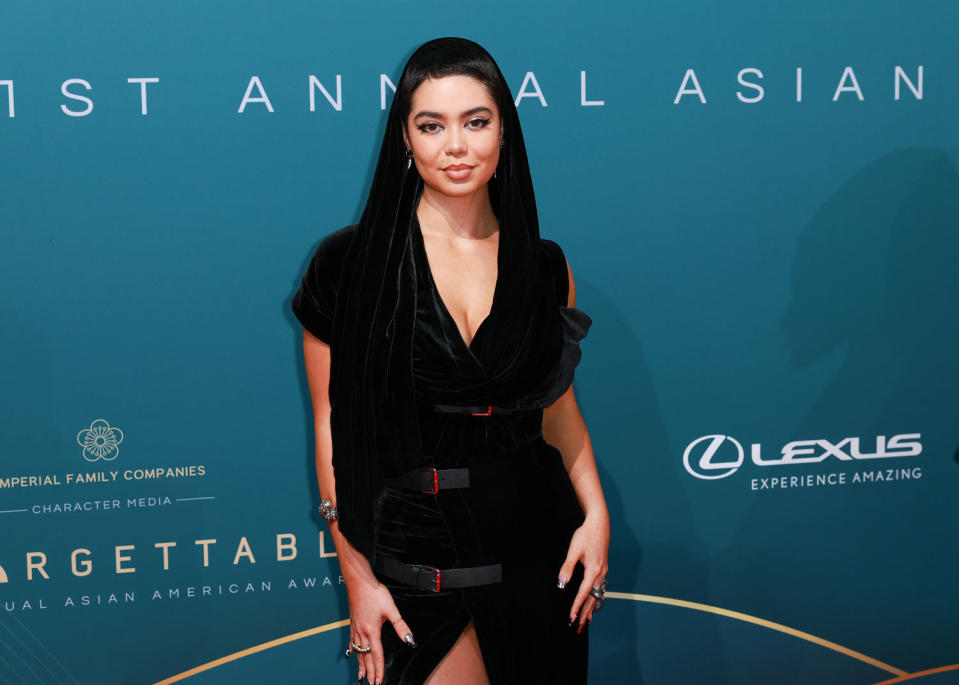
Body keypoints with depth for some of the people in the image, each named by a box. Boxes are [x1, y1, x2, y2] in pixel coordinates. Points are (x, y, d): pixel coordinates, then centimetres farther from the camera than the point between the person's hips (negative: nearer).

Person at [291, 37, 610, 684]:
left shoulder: (545, 267, 3)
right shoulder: (350, 264, -7)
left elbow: (559, 406, 12)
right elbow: (334, 428, -5)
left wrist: (595, 512, -3)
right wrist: (357, 575, -7)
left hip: (536, 549, 3)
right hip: (415, 553, -3)